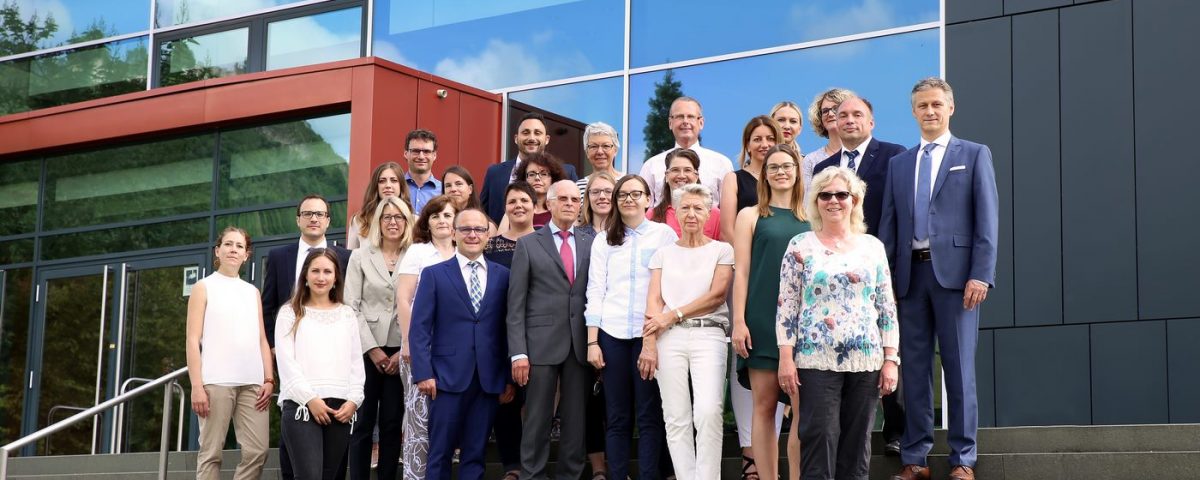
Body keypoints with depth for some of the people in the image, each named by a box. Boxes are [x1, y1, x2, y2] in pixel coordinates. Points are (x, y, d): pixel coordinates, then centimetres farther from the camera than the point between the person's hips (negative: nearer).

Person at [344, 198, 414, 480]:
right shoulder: (360, 257, 5)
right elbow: (351, 307, 0)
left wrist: (404, 351, -6)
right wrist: (372, 349, -8)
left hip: (401, 353, 1)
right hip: (367, 350, 0)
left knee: (392, 423, 5)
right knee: (363, 422, 0)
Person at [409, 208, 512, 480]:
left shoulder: (503, 276, 10)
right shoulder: (434, 274, 5)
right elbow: (420, 328, 0)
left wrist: (510, 376, 3)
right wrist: (423, 373, -10)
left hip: (489, 379, 2)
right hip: (448, 377, -2)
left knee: (476, 453, 6)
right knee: (440, 453, 2)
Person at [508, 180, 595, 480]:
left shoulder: (590, 244, 10)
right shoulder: (528, 244, 5)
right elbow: (516, 303, 1)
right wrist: (518, 352, -7)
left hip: (581, 345, 2)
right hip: (541, 344, -2)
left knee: (576, 421, 5)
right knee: (537, 421, 0)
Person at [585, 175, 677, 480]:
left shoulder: (665, 234, 5)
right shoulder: (604, 241, 12)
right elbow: (595, 292, 9)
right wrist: (592, 342, 0)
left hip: (650, 335, -2)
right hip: (611, 334, 2)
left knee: (649, 415, -2)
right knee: (617, 417, 4)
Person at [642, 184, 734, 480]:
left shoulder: (722, 250, 9)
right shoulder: (664, 253, 16)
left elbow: (717, 294, -3)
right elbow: (653, 300, 7)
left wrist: (674, 315, -8)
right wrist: (649, 341, -9)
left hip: (708, 336, -2)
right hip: (669, 338, 3)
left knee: (709, 411, -18)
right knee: (676, 418, -1)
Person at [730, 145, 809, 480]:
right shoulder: (751, 216, 7)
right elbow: (741, 271, 2)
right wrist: (739, 322, -7)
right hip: (762, 321, -2)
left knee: (803, 408, -3)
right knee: (764, 405, 0)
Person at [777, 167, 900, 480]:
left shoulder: (872, 246, 9)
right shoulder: (800, 246, 3)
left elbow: (887, 307, 9)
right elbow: (786, 306, 1)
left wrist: (891, 359, 3)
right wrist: (786, 358, -6)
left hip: (866, 360, 3)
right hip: (816, 360, -2)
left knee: (857, 446, 6)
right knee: (819, 443, -5)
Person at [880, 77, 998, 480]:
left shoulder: (974, 155, 6)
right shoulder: (899, 164, 17)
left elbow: (987, 220, -1)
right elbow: (888, 225, 14)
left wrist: (981, 275, -11)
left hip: (954, 272, -3)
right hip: (910, 273, 4)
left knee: (959, 368, -1)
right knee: (914, 368, 5)